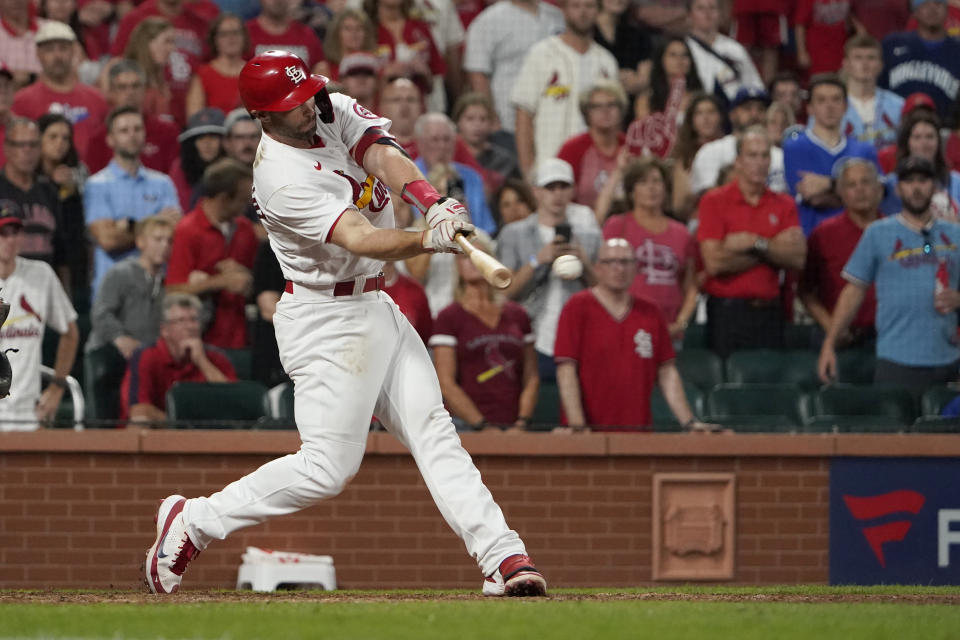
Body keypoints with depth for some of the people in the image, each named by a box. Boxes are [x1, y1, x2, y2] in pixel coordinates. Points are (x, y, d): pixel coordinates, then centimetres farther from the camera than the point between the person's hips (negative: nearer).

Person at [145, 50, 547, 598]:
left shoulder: (336, 112, 3)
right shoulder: (281, 181, -22)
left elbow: (384, 157, -14)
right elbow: (361, 239, -32)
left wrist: (435, 203, -33)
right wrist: (428, 241, -48)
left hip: (377, 306, 8)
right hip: (327, 321, -8)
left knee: (432, 428, -1)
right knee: (328, 468, -9)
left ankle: (503, 558, -8)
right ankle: (193, 522, 4)